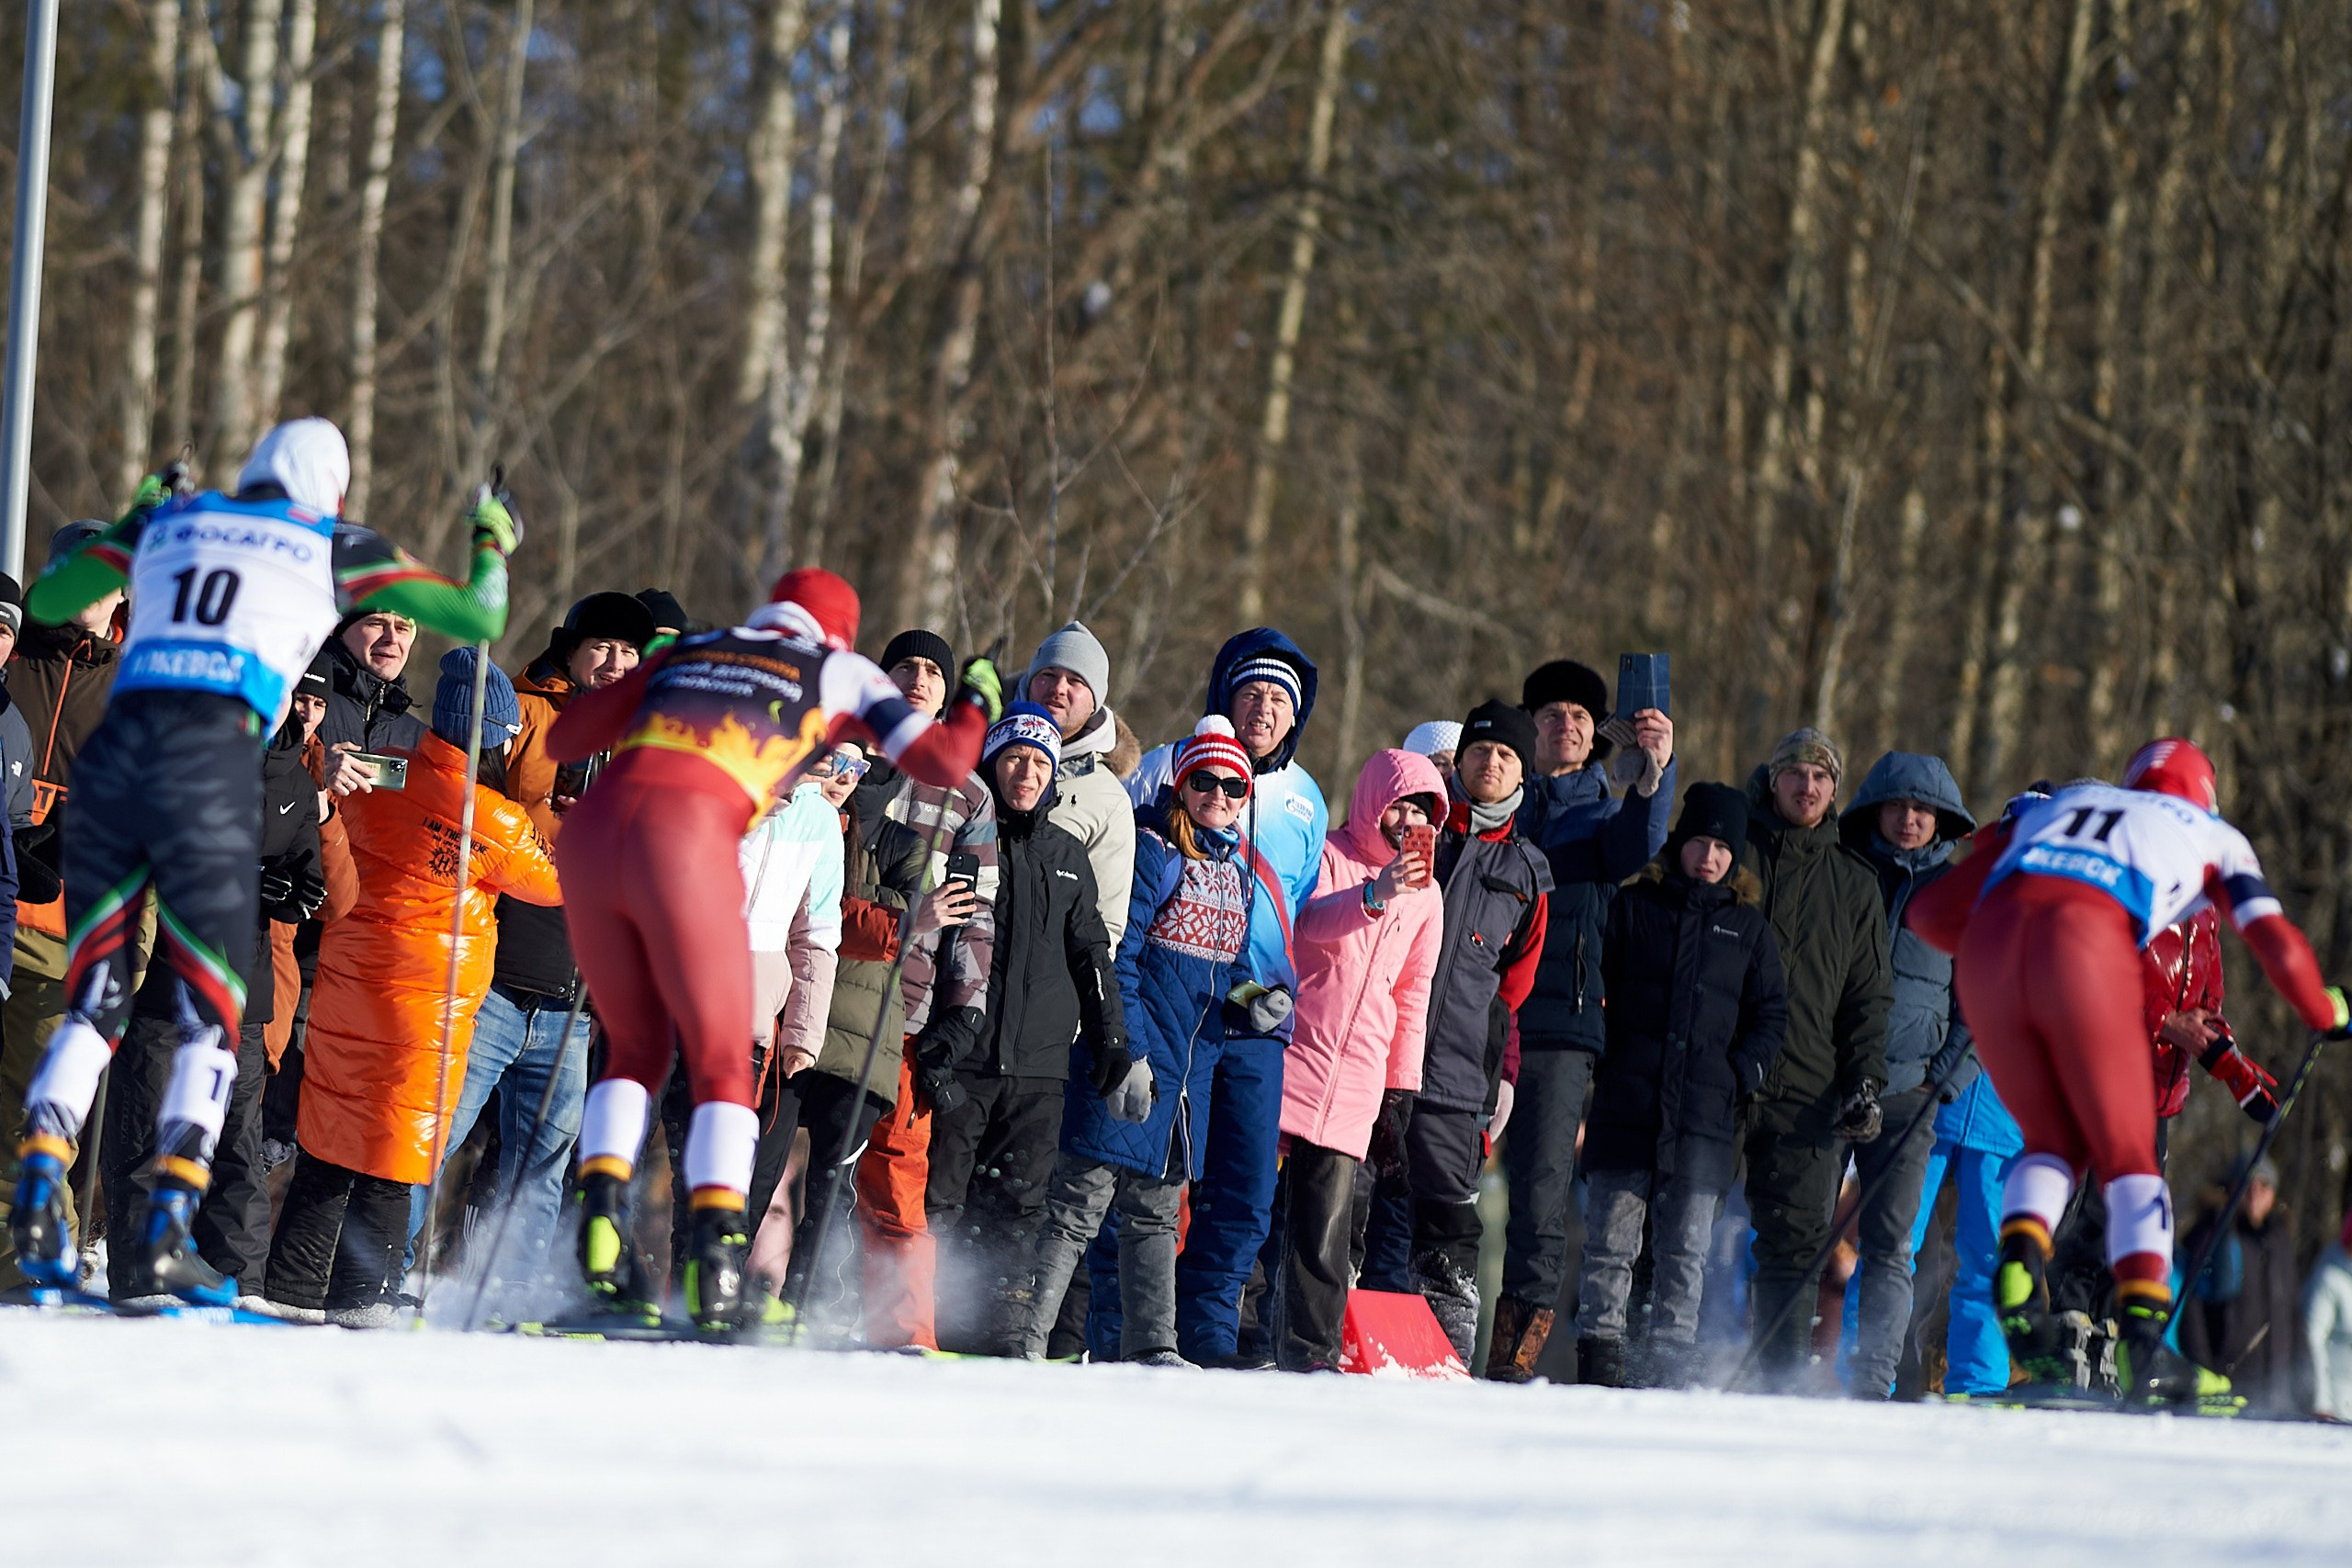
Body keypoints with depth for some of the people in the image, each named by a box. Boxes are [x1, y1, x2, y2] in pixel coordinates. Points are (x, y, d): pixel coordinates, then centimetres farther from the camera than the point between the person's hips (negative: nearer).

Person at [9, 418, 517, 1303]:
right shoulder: (333, 550, 13)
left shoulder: (168, 523, 22)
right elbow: (477, 619, 14)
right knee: (211, 1012, 5)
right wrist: (492, 545, 36)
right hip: (216, 764, -3)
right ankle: (167, 1226, -10)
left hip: (115, 750, 3)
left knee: (92, 1000, 12)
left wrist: (130, 520, 46)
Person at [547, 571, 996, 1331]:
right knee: (721, 1066, 8)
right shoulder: (843, 674, 20)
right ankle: (717, 1254, -11)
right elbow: (945, 763, 14)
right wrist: (976, 703, 35)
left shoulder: (687, 650, 30)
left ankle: (601, 1203, 0)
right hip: (687, 842, -4)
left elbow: (562, 740, 32)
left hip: (590, 832, 4)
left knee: (636, 1050, 23)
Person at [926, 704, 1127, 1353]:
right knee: (940, 1200, -6)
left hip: (1039, 1062, 4)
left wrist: (1109, 1037, 17)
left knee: (1018, 1203, 0)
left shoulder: (1069, 858, 18)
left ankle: (988, 1335, 2)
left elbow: (1091, 953, 23)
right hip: (961, 1056, -4)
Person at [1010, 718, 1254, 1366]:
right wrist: (1127, 1050, -18)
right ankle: (1025, 1341, -8)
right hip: (1132, 1054, -8)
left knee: (1157, 1211, 13)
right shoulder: (1154, 849, -8)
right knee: (1080, 1203, -9)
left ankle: (1151, 1346, 17)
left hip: (1193, 1064, 8)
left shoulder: (1236, 869, 16)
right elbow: (1116, 953, -13)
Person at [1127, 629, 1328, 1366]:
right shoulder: (1168, 771, 2)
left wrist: (1284, 987, 14)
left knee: (1246, 1190, 2)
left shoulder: (1305, 803, 16)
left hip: (1256, 1025, 5)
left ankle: (1207, 1331, 9)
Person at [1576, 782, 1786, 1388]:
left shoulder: (1750, 929, 13)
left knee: (1685, 1253, 1)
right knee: (1610, 1242, -2)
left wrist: (1742, 1072, 1)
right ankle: (1600, 1356, 3)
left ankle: (1672, 1368, 3)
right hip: (1625, 1107, -1)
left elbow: (1770, 1014, 16)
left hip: (1705, 1114, 1)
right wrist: (1598, 1063, -2)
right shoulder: (1633, 907, 8)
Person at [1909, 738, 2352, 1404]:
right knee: (2126, 1154, 10)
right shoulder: (2212, 837, 30)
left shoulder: (2053, 805, 37)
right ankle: (2142, 1328, -10)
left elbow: (1933, 911, 32)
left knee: (2052, 1142, 20)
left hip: (1987, 947, 3)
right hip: (2088, 950, -3)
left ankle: (2019, 1257, -10)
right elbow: (2280, 948, 19)